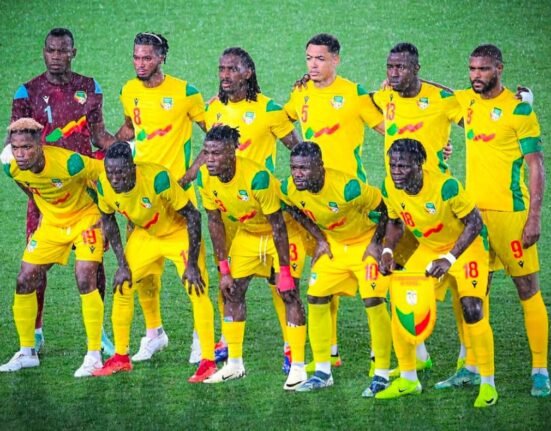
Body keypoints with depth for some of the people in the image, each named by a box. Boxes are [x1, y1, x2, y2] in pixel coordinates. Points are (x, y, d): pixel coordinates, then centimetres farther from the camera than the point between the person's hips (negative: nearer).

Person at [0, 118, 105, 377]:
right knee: (25, 280, 1)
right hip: (52, 223, 6)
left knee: (85, 279, -21)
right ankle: (27, 353, 17)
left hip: (85, 217, -5)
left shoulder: (69, 163, -34)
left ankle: (94, 356, -12)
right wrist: (44, 212, 12)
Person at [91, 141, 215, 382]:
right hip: (145, 234, 5)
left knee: (197, 292, -15)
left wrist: (192, 265, -25)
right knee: (123, 288, 1)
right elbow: (108, 220, 0)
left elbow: (193, 215, -27)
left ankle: (208, 362, -6)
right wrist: (122, 264, -3)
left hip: (179, 233, -5)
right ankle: (120, 358, 16)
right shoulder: (105, 186, -22)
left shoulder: (157, 179, -36)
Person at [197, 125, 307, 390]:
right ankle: (234, 363, 14)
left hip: (282, 235, -6)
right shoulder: (205, 178, -17)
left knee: (289, 294, -11)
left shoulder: (257, 178, -35)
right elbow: (214, 222, -4)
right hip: (248, 234, 6)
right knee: (232, 292, 3)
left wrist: (284, 271, -23)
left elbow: (278, 225, -27)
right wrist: (224, 270, -4)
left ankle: (298, 366, -6)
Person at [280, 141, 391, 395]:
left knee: (373, 302, -15)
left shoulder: (347, 188, -34)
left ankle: (382, 375, -5)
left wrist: (376, 243, -15)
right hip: (333, 245, 6)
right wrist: (320, 240, 2)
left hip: (365, 243, -6)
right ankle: (322, 372, 12)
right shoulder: (289, 189, -17)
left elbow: (384, 207, -20)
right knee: (316, 299, 0)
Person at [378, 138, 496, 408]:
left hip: (465, 247, -6)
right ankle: (408, 379, 13)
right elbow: (395, 222, 5)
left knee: (472, 309, -20)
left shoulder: (446, 187, -32)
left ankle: (488, 383, -5)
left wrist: (449, 259, -29)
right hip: (428, 249, 6)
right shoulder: (390, 187, -14)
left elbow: (475, 223, -22)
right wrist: (388, 251, -13)